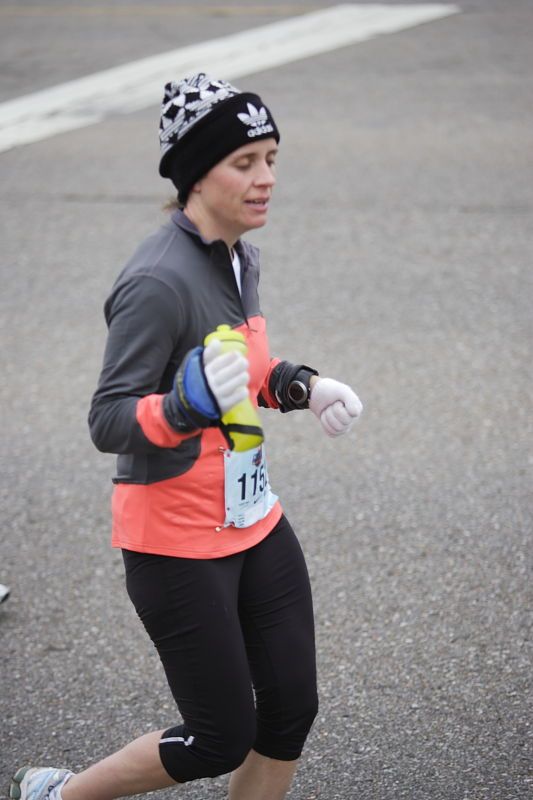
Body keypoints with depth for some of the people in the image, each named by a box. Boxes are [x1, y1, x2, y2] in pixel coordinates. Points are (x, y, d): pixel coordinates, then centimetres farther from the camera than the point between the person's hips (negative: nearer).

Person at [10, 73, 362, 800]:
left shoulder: (239, 259, 5)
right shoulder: (158, 282, -23)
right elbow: (108, 421, -24)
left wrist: (298, 386, 7)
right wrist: (187, 406, -41)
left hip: (255, 525, 9)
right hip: (177, 544, -8)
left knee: (291, 712, 9)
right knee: (222, 739, 1)